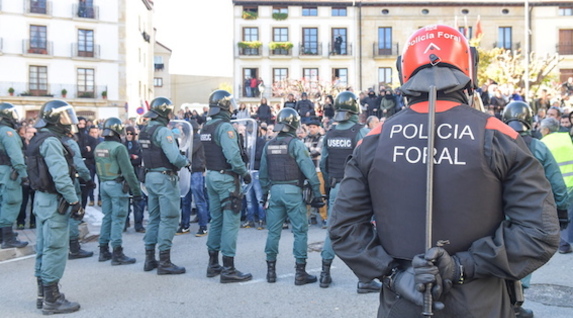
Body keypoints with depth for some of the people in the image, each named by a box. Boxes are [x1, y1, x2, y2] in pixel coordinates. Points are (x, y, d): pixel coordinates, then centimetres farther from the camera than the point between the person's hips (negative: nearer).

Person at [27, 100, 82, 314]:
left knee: (44, 249, 15)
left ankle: (43, 295, 25)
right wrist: (74, 201, -19)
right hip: (54, 201, -10)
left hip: (43, 199, 10)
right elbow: (61, 177, -24)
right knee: (55, 249, -4)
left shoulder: (40, 139, 14)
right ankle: (52, 300, 2)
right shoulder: (51, 141, -17)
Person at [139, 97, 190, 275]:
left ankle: (149, 259, 22)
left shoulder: (144, 132, 11)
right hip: (165, 178, -9)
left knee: (154, 218, 16)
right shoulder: (163, 131, -16)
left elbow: (149, 155, 13)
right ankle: (164, 262, 0)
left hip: (150, 177, 9)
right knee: (168, 219, -3)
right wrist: (186, 162, -3)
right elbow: (175, 157, -23)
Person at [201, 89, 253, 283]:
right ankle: (228, 269, -2)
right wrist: (244, 172, -12)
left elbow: (208, 153, 8)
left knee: (216, 220, 16)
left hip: (211, 176, 9)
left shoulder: (206, 128, 11)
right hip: (226, 178, -9)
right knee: (231, 222, -4)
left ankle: (213, 265, 23)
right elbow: (233, 155, -24)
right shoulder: (225, 127, -16)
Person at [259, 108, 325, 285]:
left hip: (274, 190, 5)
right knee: (300, 231, 3)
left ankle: (271, 270, 19)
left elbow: (263, 173, 12)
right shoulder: (296, 144, -9)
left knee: (273, 231, 12)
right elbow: (309, 170, -13)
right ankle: (300, 273, 5)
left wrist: (265, 193, 22)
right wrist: (317, 194, -9)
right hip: (292, 191, -5)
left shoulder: (269, 145, 8)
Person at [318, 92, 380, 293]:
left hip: (336, 188, 5)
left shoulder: (329, 134, 4)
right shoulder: (362, 132, -12)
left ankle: (325, 273, 22)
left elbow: (323, 163, 9)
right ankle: (364, 279, 5)